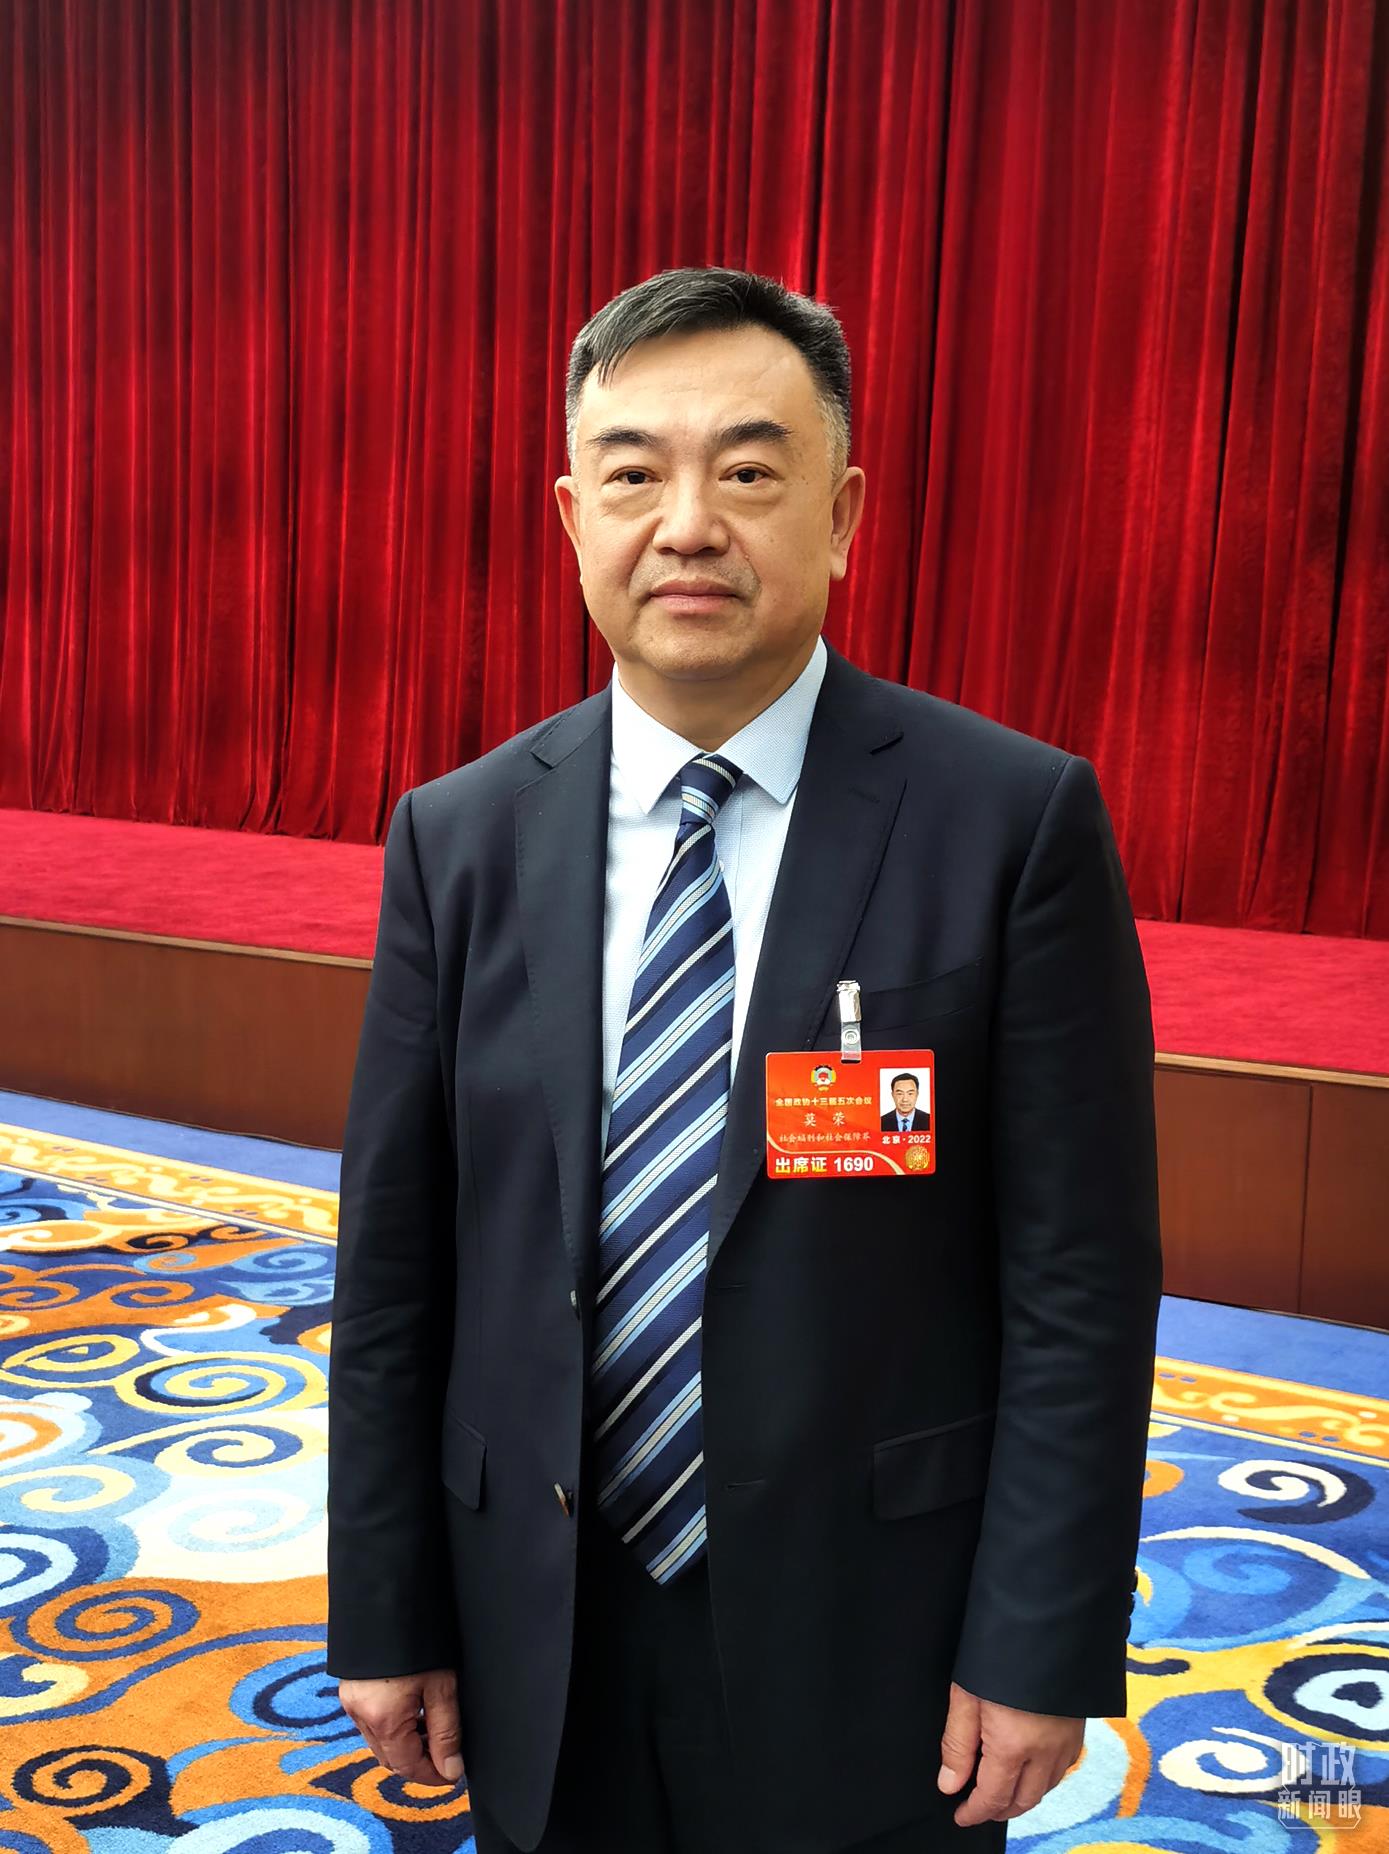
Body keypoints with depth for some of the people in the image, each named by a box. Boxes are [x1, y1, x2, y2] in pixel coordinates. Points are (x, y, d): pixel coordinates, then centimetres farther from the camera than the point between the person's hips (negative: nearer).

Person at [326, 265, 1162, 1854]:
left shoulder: (1017, 819, -12)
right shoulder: (458, 837, -3)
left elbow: (1081, 1277, -10)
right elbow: (392, 1262, 0)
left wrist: (1045, 1646, -9)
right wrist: (385, 1615, 3)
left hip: (867, 1633, -2)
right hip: (540, 1630, 3)